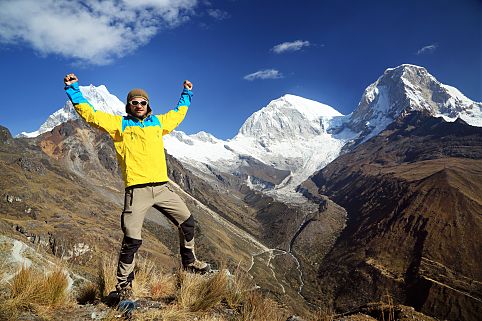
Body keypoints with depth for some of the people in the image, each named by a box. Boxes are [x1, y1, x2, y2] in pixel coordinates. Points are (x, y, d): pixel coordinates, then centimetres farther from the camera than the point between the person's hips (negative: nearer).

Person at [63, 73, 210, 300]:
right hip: (137, 191, -4)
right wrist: (73, 89, 3)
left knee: (187, 222, 9)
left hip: (162, 187, 5)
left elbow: (178, 114, 35)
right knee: (132, 240, -5)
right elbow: (89, 114, 5)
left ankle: (190, 262, 30)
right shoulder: (119, 124, 6)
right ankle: (124, 283, 15)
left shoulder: (158, 122, 18)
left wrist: (186, 93, 44)